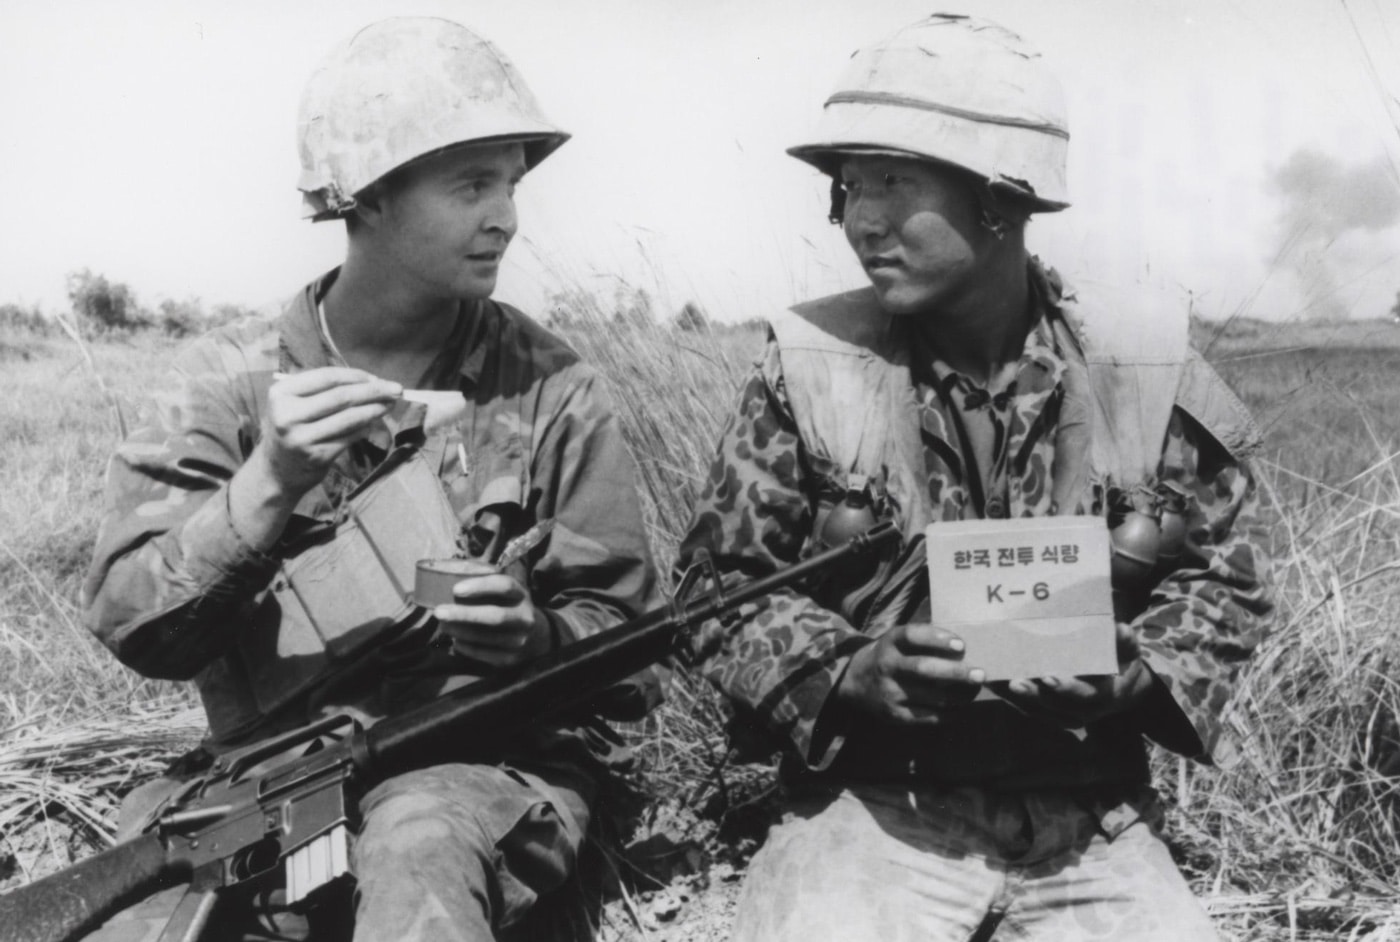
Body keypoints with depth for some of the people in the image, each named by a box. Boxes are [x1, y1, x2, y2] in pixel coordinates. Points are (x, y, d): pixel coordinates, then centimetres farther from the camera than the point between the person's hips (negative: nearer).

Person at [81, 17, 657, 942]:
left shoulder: (549, 388, -2)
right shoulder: (233, 378, 1)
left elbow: (623, 636, 3)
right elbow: (134, 625, -8)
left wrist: (535, 638, -19)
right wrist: (268, 484, -23)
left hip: (494, 758, -2)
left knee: (420, 852, -34)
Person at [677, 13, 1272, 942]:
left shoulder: (1146, 369, -2)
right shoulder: (809, 367, -5)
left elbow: (1225, 575, 10)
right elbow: (722, 584, 1)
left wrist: (1139, 670, -8)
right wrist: (846, 673, -15)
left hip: (1091, 823, 2)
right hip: (871, 809, -1)